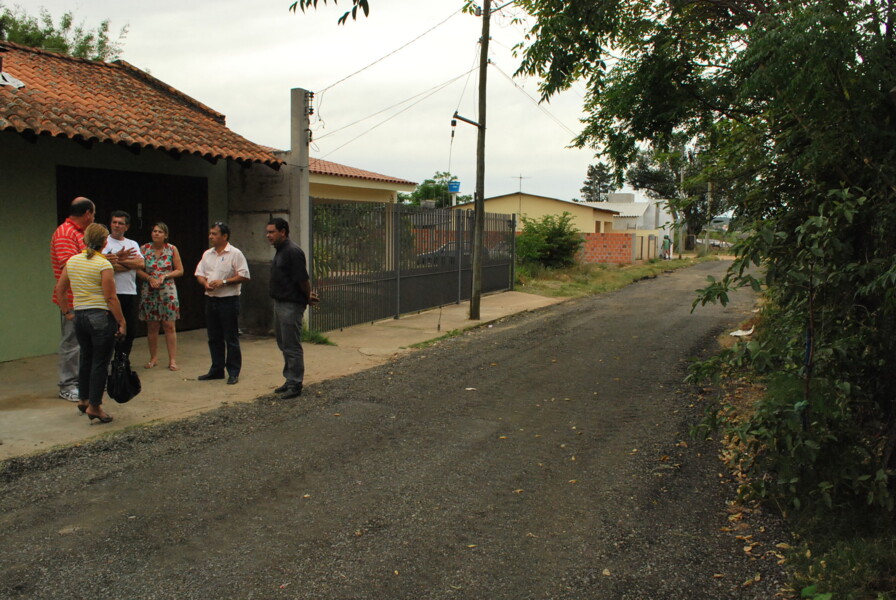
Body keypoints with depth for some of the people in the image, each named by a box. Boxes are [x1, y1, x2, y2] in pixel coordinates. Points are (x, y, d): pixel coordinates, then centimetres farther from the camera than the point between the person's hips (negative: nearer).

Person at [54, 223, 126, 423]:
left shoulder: (72, 261, 7)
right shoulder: (104, 264, -13)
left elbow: (60, 289, 11)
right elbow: (111, 298, -15)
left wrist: (66, 311, 21)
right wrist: (121, 322, -9)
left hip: (79, 316, 7)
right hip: (101, 317, -7)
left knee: (86, 358, 21)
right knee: (100, 362, 1)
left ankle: (83, 399, 31)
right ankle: (94, 406, 5)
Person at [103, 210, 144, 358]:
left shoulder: (133, 244, 15)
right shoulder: (105, 242, 1)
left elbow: (141, 264, -2)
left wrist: (119, 259, -9)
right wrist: (130, 263, -11)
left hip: (130, 293, 5)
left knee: (130, 330, 9)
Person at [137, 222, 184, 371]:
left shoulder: (172, 249, 2)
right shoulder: (144, 249, 3)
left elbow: (180, 270, 3)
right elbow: (138, 270, 2)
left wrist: (164, 276, -11)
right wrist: (150, 278, -14)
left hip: (168, 291, -1)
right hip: (149, 292, 1)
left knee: (169, 326, -3)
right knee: (152, 327, 5)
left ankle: (172, 360, 1)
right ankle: (153, 358, 17)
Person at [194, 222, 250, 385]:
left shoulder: (235, 254, -6)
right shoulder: (207, 254, 14)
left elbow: (244, 276, -11)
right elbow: (199, 274, 15)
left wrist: (224, 281, -18)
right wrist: (205, 283, -7)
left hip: (229, 300, -6)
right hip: (211, 300, 7)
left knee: (231, 338, -2)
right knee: (214, 338, 12)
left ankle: (233, 372, 5)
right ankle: (217, 370, 22)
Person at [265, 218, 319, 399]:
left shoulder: (292, 251, -19)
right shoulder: (280, 251, 13)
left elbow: (302, 279, -20)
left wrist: (308, 296, -6)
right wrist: (308, 296, 13)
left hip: (291, 305, -11)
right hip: (280, 303, 11)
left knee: (292, 346, -4)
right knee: (284, 344, 17)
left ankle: (295, 385, 3)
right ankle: (290, 380, 27)